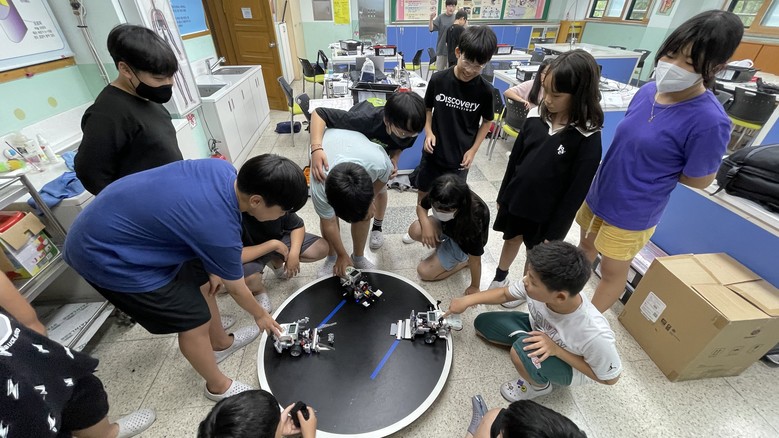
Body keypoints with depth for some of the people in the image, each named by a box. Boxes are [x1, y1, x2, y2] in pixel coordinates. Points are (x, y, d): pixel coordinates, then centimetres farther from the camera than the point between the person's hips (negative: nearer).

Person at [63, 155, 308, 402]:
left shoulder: (223, 169, -12)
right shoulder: (220, 230, -32)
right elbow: (236, 289, -13)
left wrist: (211, 266, 6)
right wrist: (261, 315, 7)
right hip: (104, 253, -8)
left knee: (200, 282, 16)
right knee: (195, 319, -2)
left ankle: (221, 343, 40)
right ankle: (218, 386, 24)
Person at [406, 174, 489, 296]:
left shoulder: (474, 218, -43)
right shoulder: (438, 200, -31)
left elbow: (475, 259, -29)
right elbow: (421, 206, -8)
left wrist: (474, 287, -15)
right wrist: (426, 224, -29)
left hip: (463, 244, -5)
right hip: (446, 226, 5)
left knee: (424, 272, -10)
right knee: (415, 231, -25)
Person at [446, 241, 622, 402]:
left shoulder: (595, 333, -41)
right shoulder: (539, 286, -31)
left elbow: (610, 377, -20)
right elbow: (505, 293, -9)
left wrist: (556, 350, -32)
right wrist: (467, 300, -15)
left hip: (571, 366, -3)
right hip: (537, 330, 4)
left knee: (522, 351, -34)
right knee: (482, 323, -2)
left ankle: (540, 385, -2)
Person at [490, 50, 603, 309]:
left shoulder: (588, 139, -20)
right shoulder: (536, 116, -7)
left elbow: (576, 191, -16)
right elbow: (515, 158, 2)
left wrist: (554, 232, -13)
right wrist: (502, 196, 8)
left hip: (546, 212, -4)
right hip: (516, 200, 4)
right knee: (511, 240, 23)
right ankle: (500, 278, 46)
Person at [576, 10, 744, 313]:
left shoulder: (709, 120, -23)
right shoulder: (648, 91, -4)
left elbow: (700, 180, -14)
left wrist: (656, 169, -7)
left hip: (632, 212, -6)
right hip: (597, 193, 7)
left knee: (612, 271, 13)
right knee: (586, 245, 26)